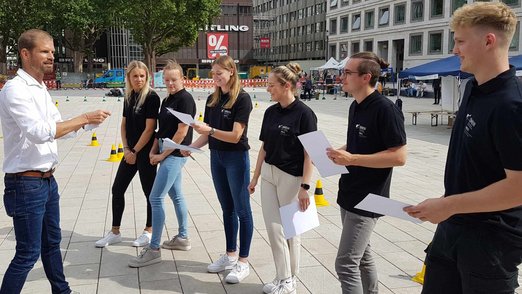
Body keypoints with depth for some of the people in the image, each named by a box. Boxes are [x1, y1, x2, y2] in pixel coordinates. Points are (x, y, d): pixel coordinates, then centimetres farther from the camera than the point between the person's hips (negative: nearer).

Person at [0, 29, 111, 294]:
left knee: (52, 242, 21)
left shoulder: (41, 89, 11)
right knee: (28, 253, -3)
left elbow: (59, 127, 19)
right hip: (26, 184, -9)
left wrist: (86, 122, 0)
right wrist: (84, 118, -25)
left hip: (47, 181, 10)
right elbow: (39, 132, -29)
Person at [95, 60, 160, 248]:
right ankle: (115, 232, 22)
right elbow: (124, 124, 12)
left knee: (149, 191, 6)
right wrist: (126, 149, 0)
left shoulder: (151, 97, -13)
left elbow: (149, 128, -15)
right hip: (131, 151, 7)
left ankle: (149, 231, 21)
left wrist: (135, 151, -11)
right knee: (117, 189, 10)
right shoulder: (128, 97, 8)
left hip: (145, 151, -7)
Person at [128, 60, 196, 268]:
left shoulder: (185, 99, -13)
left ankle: (154, 249, -4)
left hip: (175, 154, -9)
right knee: (176, 195, 16)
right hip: (166, 153, 9)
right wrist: (153, 151, 3)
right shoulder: (167, 100, 14)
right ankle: (183, 238, 28)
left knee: (155, 198, -10)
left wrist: (163, 155, -14)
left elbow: (182, 131, -18)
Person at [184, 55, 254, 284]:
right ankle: (230, 255, 26)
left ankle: (243, 262, 9)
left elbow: (235, 135, -19)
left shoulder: (242, 99, -13)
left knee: (241, 209, 1)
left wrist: (210, 130, -30)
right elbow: (208, 133, 10)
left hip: (236, 158, -7)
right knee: (227, 208, 15)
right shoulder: (212, 99, 8)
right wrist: (192, 146, -5)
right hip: (216, 157, 7)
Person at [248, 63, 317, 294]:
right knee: (273, 227, 7)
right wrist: (255, 177, 13)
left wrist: (305, 186, -18)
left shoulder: (304, 113, -14)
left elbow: (309, 153, -15)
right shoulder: (271, 112, 5)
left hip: (291, 178, -6)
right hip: (269, 175, 6)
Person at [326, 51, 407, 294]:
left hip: (367, 199, -9)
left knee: (346, 263, -8)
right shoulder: (355, 106, 9)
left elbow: (399, 156, -22)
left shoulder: (385, 109, -18)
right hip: (349, 195, 9)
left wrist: (351, 159, -25)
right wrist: (336, 152, 3)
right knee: (362, 256, 20)